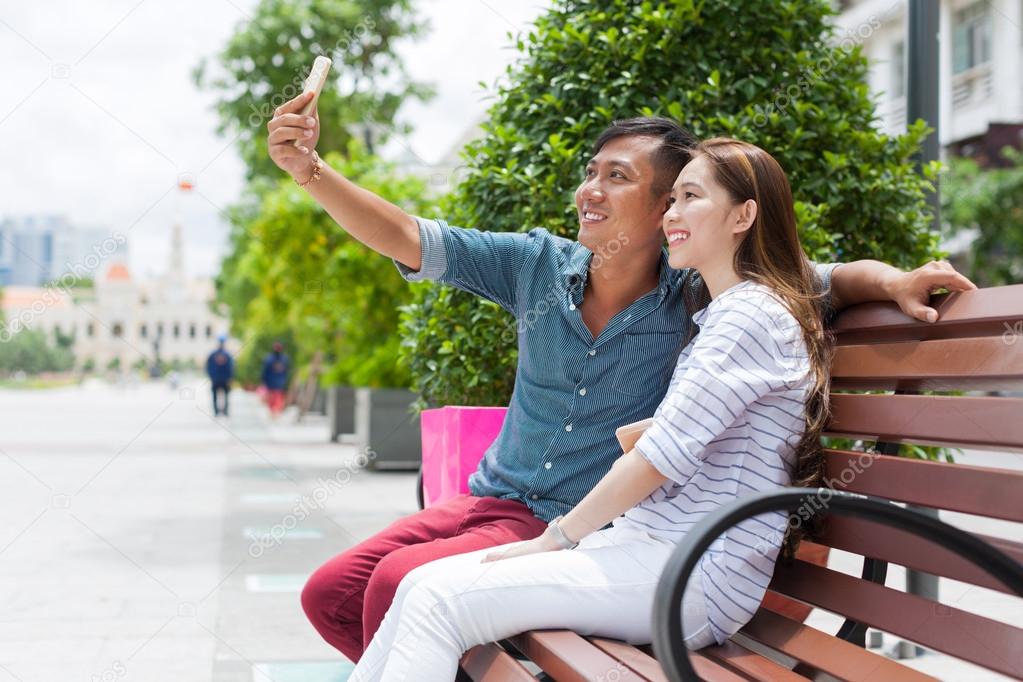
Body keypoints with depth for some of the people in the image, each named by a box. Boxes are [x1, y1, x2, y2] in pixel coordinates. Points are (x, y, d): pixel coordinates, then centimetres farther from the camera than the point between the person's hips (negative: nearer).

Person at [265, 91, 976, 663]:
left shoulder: (699, 300, -11)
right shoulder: (540, 264, -1)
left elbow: (832, 278, -3)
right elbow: (411, 240, -4)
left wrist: (894, 281, -25)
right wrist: (309, 168, -15)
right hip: (491, 499, 5)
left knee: (400, 583, -25)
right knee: (331, 593, -3)